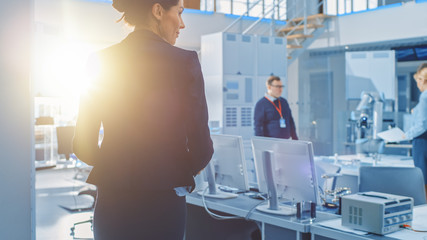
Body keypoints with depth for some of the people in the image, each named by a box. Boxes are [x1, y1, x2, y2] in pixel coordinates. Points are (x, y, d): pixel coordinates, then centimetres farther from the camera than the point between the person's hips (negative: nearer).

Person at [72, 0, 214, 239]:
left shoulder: (101, 61, 0)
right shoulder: (185, 61, -11)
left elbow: (83, 145, 2)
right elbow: (201, 146, -12)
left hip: (111, 203, 3)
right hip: (162, 202, -3)